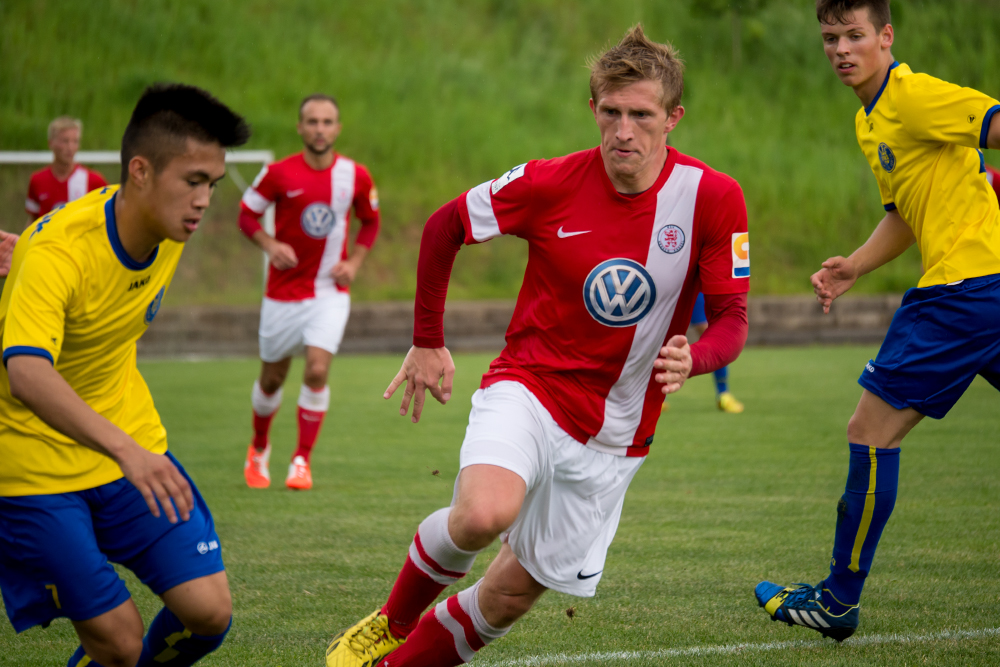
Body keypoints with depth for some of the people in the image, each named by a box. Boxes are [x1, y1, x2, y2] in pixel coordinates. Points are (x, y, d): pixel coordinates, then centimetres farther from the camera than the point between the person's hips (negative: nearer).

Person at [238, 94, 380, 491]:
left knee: (317, 371, -18)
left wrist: (355, 262, -2)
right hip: (284, 292, 0)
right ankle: (259, 447, 39)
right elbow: (247, 213, 1)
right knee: (272, 379, 11)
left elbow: (371, 222, 12)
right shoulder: (279, 174, -9)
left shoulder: (355, 176, -3)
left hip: (330, 291, 0)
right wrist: (269, 245, -17)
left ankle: (302, 461, -5)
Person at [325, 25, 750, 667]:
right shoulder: (552, 183, -12)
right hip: (528, 386, -2)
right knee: (485, 513, -32)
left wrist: (692, 360, -31)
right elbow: (444, 227, 3)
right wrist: (427, 343, 7)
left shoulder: (714, 198, -12)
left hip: (614, 433, 2)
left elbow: (732, 318, -8)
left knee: (512, 595, 3)